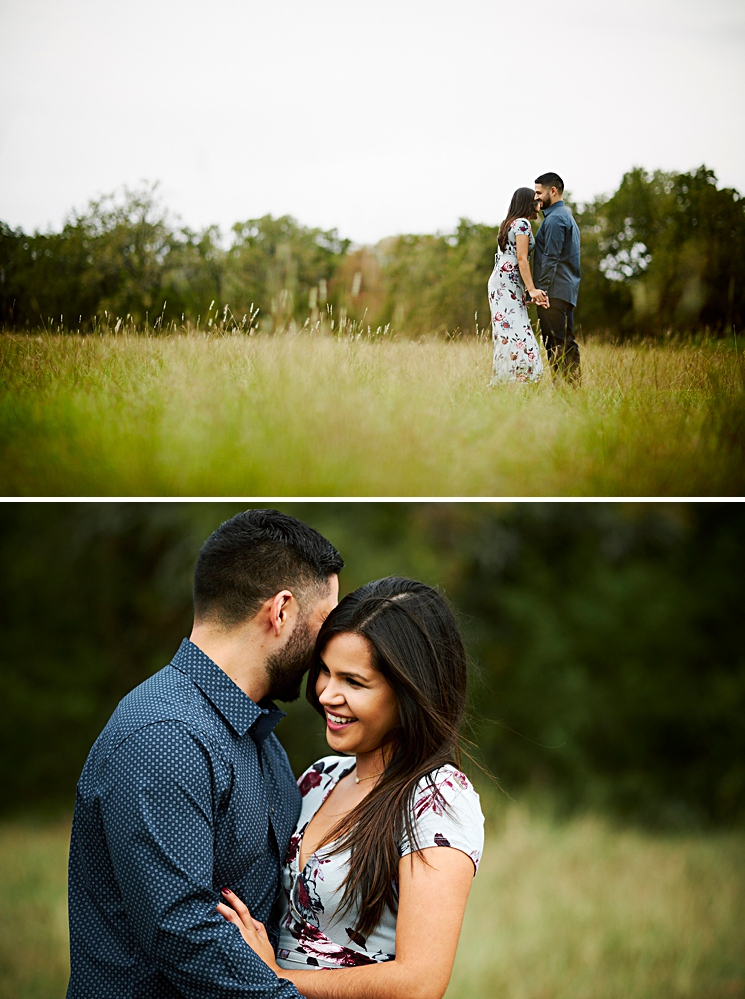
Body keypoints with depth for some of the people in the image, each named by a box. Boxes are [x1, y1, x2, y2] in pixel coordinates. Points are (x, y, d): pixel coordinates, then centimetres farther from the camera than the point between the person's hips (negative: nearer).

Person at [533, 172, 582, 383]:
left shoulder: (554, 219, -10)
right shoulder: (568, 216, 22)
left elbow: (551, 259, -18)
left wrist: (543, 291, -19)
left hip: (555, 290, -10)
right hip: (568, 291, 10)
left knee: (555, 344, -10)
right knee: (566, 342, 10)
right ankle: (574, 384, 10)